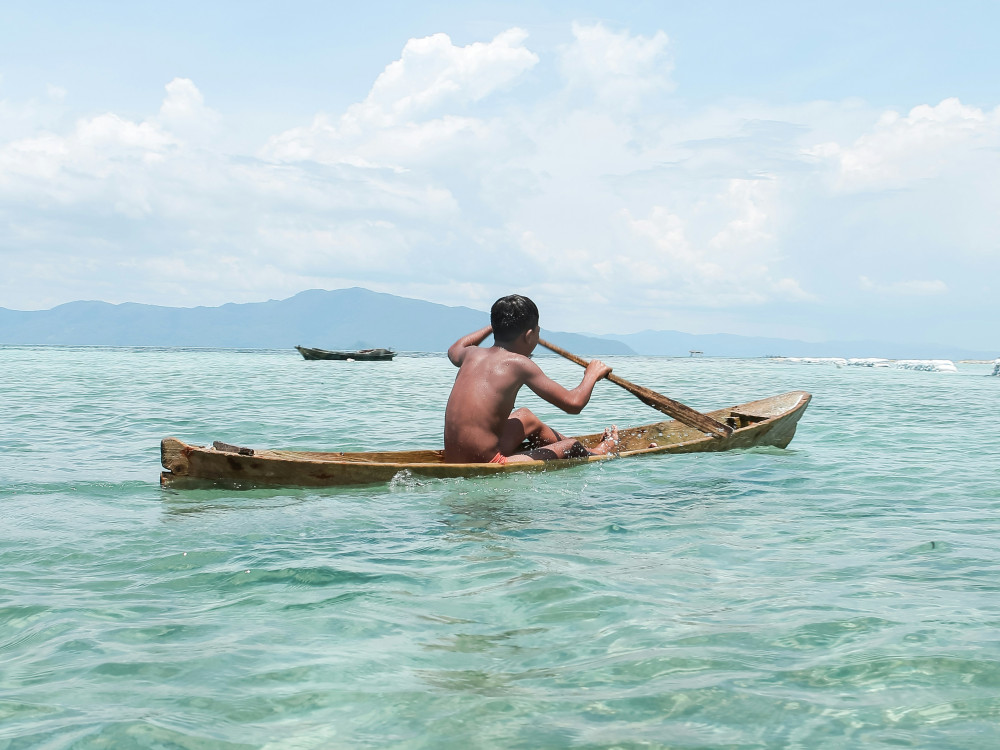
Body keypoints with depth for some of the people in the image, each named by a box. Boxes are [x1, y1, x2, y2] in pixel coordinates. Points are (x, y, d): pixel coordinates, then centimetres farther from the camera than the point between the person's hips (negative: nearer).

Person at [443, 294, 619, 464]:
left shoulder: (472, 355, 8)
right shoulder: (518, 363, -12)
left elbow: (454, 350, 37)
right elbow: (573, 403, -11)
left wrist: (494, 326, 50)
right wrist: (592, 374, 9)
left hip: (453, 460, 9)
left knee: (527, 417, 33)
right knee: (572, 447, 13)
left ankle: (586, 451, 52)